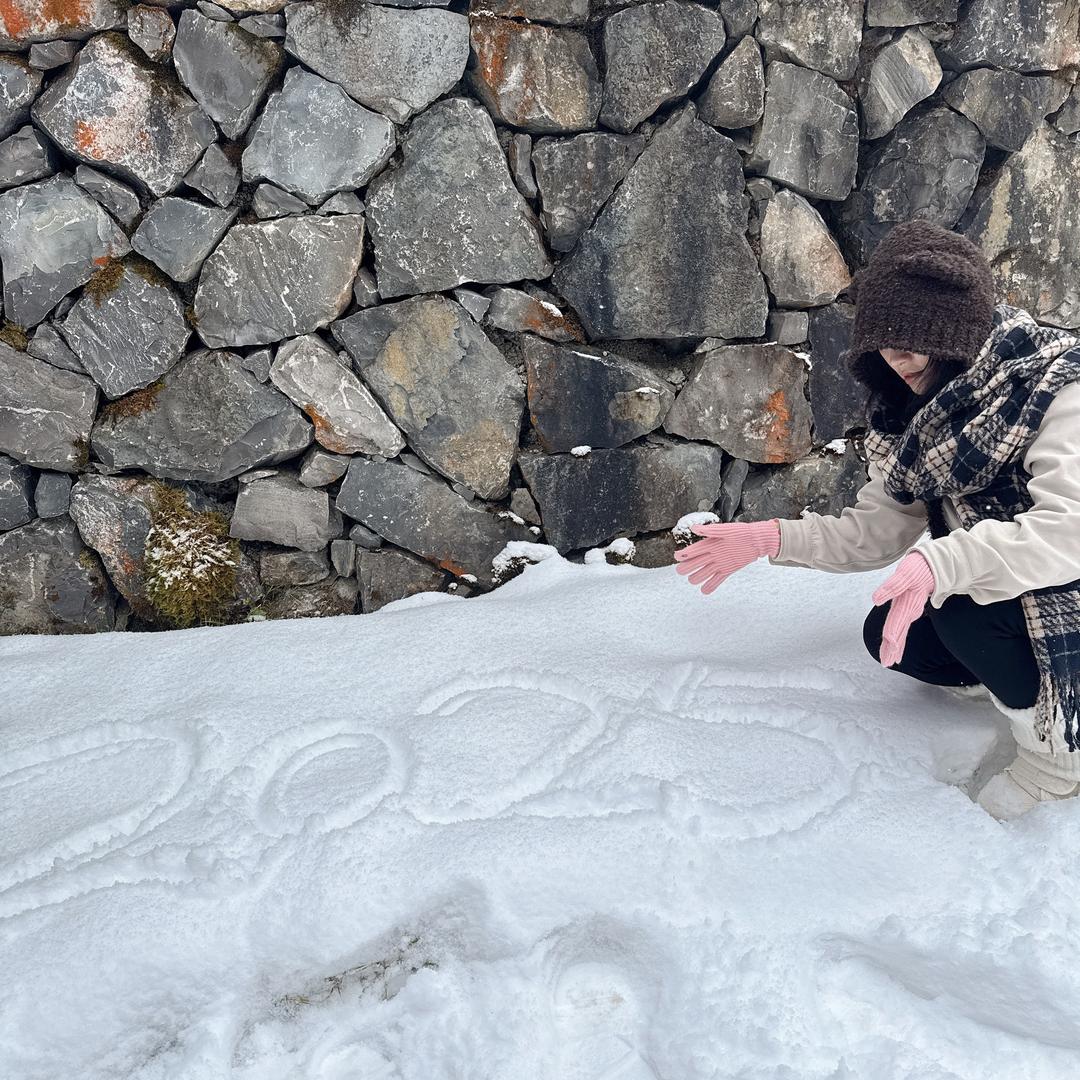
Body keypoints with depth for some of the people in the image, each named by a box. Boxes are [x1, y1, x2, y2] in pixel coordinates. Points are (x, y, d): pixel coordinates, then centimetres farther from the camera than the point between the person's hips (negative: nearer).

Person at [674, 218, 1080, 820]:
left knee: (963, 610, -30)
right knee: (889, 635, -6)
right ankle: (1031, 689, 13)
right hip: (987, 586, 8)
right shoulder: (909, 411, -2)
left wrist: (944, 562, -49)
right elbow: (880, 528, -1)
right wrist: (772, 538, -10)